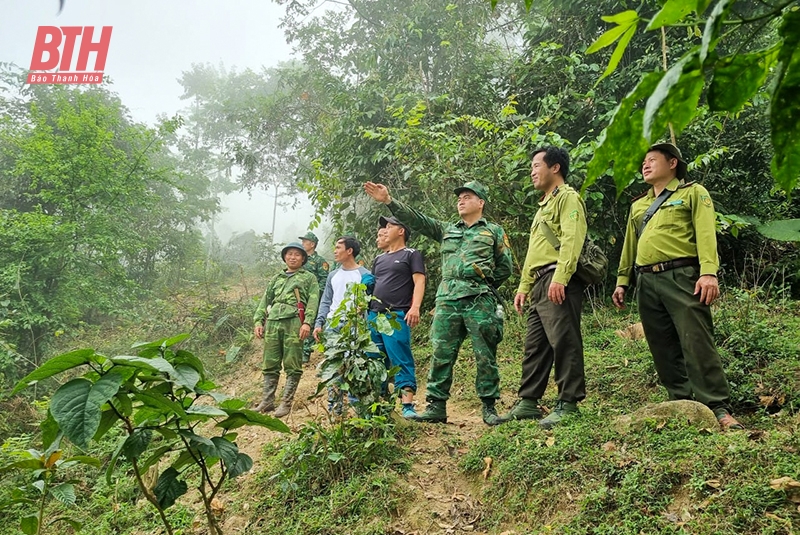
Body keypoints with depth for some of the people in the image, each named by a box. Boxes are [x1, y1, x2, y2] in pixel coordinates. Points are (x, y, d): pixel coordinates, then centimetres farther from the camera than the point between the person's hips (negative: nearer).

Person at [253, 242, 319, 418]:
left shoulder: (309, 278, 14)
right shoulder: (277, 278, 27)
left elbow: (313, 301, 0)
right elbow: (265, 301, 22)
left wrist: (307, 322, -14)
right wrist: (258, 321, 7)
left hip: (294, 321, -4)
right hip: (273, 321, 4)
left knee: (292, 366, -4)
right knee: (270, 364, 5)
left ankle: (286, 403, 0)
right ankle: (267, 401, 11)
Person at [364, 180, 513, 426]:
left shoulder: (495, 232, 11)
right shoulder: (446, 230, 20)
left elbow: (505, 267, 10)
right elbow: (416, 219, 11)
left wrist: (484, 285, 5)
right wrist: (388, 200, 2)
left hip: (480, 301, -3)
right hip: (447, 300, 3)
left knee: (485, 355, -1)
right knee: (441, 353, 0)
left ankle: (489, 407, 8)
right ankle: (436, 405, 6)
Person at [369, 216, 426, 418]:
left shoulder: (411, 254, 6)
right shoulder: (379, 259, 24)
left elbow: (419, 282, -5)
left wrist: (415, 307, -19)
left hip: (396, 316, -7)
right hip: (373, 315, 7)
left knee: (402, 361, -10)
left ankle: (408, 406, -12)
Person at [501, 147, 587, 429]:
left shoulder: (567, 197, -1)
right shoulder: (544, 205, 28)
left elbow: (572, 239, -16)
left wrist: (560, 277, -26)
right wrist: (524, 286, 24)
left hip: (558, 282, -10)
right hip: (540, 284, 10)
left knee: (564, 342, -9)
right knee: (535, 345, 9)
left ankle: (568, 404, -5)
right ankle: (528, 402, 14)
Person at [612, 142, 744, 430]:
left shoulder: (693, 193, 9)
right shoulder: (638, 205, 25)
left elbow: (706, 234, -5)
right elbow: (629, 246, 25)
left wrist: (709, 272, -18)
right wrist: (622, 281, 17)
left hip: (681, 276, -5)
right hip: (646, 282, 6)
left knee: (697, 343, -11)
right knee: (664, 349, 4)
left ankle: (719, 408, -7)